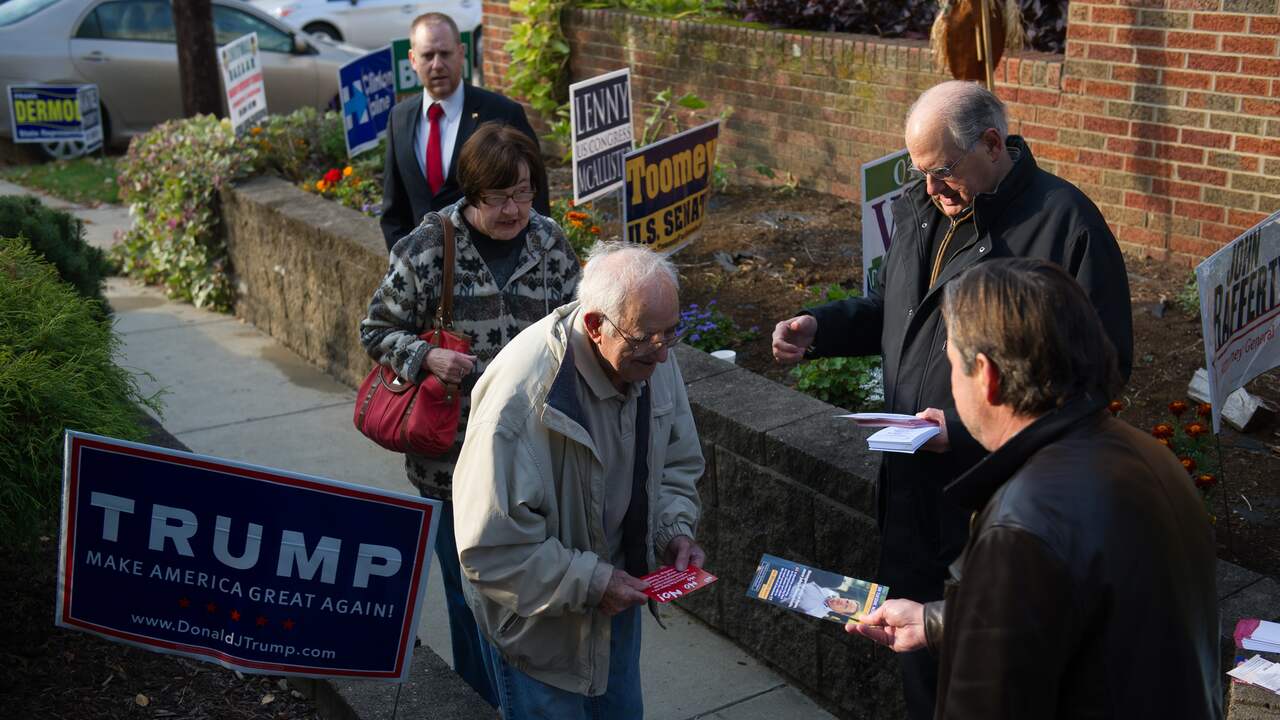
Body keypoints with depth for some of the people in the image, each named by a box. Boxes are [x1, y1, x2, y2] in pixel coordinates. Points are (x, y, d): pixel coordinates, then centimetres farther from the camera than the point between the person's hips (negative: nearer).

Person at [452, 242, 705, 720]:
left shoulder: (651, 358, -12)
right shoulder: (521, 396, -34)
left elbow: (677, 463, 7)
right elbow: (491, 549, -30)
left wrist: (675, 531, -10)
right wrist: (589, 582, -28)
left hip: (616, 593, 7)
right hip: (537, 616, -7)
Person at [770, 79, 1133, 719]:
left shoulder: (1067, 223, -17)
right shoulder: (919, 206, 7)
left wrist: (969, 426, -25)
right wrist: (819, 329, 3)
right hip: (912, 486, 7)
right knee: (916, 660, 22)